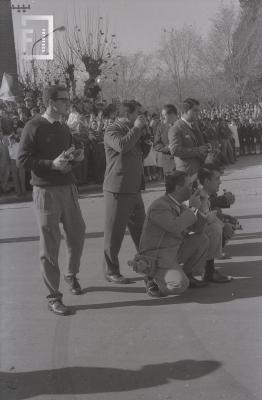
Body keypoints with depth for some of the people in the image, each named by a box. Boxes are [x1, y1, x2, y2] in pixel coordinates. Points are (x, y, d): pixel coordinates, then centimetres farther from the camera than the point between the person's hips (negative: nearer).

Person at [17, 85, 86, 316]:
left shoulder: (64, 129, 13)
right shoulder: (34, 127, -8)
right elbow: (22, 160, -12)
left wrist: (77, 157, 1)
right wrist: (52, 164, -23)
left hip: (68, 188, 7)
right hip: (46, 192, -7)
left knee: (77, 235, 13)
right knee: (50, 245, -2)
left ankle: (72, 275, 39)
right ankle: (53, 297, 7)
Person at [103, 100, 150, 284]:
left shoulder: (132, 131, 18)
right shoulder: (112, 130, -10)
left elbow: (142, 153, 19)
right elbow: (121, 145, -31)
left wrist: (144, 134, 6)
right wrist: (136, 128, -19)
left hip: (133, 189, 9)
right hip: (118, 190, -9)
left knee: (141, 229, 17)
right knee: (114, 232, -1)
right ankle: (111, 271, 9)